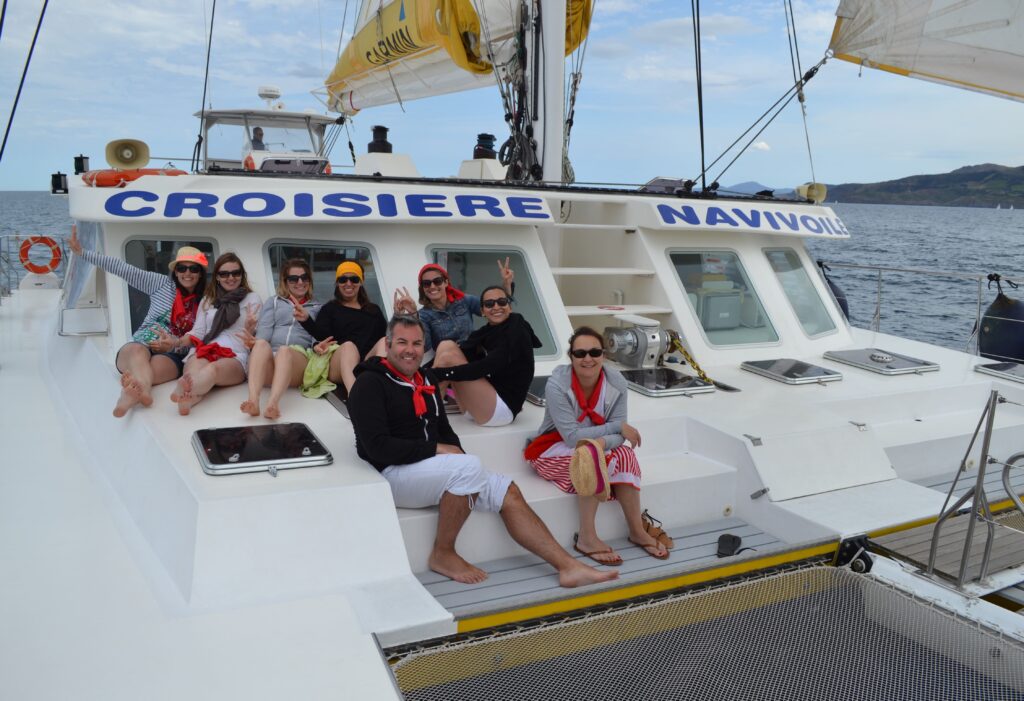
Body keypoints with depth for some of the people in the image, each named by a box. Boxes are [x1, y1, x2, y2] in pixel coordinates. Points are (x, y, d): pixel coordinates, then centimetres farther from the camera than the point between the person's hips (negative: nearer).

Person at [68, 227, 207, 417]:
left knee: (155, 366, -36)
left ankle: (131, 391, -68)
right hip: (140, 346, 0)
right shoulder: (162, 284, 12)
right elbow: (123, 269, 8)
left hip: (172, 356, 0)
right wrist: (82, 253, 4)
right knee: (137, 351, -37)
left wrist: (176, 343, -18)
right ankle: (143, 389, -70)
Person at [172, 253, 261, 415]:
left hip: (236, 357, -3)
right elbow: (197, 333, 20)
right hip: (204, 352, 3)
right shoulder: (207, 299, 27)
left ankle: (184, 391, -75)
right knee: (196, 366, -38)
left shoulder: (252, 298, 17)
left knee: (214, 369, -42)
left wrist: (249, 328, -14)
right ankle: (191, 396, -73)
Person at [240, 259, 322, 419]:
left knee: (284, 351, -37)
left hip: (299, 360, -1)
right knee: (262, 344, -36)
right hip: (268, 360, 1)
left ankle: (273, 403, -62)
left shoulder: (317, 308, 28)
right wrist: (255, 342, -10)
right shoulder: (274, 302, 29)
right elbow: (264, 330, 13)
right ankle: (253, 400, -57)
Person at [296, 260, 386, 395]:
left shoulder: (374, 310, 29)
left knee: (384, 341, -27)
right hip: (338, 365, -2)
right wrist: (307, 321, -18)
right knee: (348, 345, -34)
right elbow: (322, 335, 0)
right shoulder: (329, 308, 20)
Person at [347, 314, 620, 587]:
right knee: (470, 467, -31)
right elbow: (378, 447, -19)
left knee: (507, 491, -6)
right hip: (393, 474, -8)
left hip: (430, 469, 8)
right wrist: (436, 449, -16)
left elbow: (444, 431, 22)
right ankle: (443, 554, -12)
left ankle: (568, 566, -5)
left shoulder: (425, 378, 15)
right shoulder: (370, 383, -9)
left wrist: (455, 454, 0)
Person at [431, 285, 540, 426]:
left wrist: (437, 373, -28)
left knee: (448, 358, -18)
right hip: (483, 403, 8)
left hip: (502, 409, -8)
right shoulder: (487, 331, 12)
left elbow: (486, 367, -24)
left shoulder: (517, 333, -11)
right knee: (447, 346, -2)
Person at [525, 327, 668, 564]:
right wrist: (618, 426, -24)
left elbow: (618, 435, -14)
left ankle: (637, 531, -14)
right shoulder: (557, 385, -24)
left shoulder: (616, 383, -13)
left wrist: (603, 441, -37)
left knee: (625, 454, -25)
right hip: (553, 451, -4)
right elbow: (572, 437, -26)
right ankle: (586, 538, -25)